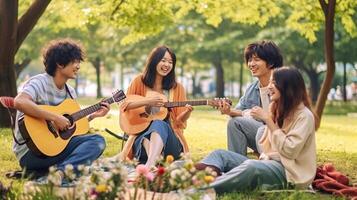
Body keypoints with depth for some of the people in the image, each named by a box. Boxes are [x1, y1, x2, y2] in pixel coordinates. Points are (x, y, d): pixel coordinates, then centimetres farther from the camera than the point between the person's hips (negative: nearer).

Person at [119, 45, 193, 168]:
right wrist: (147, 101, -11)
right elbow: (123, 106, 3)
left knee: (159, 125, -35)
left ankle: (149, 165, -62)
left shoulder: (177, 88, 11)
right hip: (142, 135, 0)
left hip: (169, 137, 0)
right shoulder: (140, 82, 9)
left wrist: (187, 112, -15)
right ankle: (153, 163, -65)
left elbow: (179, 120, 8)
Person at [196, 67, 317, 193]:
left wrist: (268, 120, -16)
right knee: (220, 154, -4)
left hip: (289, 173, -8)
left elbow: (290, 151, -18)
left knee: (251, 167, -38)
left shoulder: (304, 116, -8)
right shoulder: (277, 109, 16)